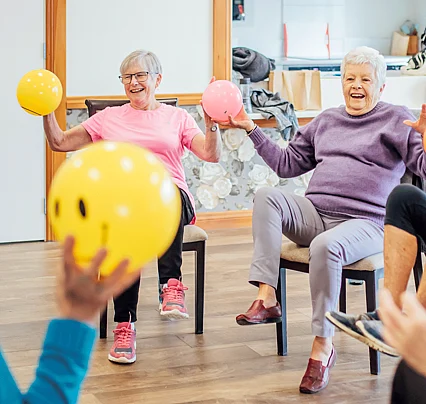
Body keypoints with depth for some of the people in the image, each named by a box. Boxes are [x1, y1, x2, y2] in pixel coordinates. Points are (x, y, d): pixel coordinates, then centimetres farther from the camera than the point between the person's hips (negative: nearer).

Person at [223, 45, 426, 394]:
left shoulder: (396, 119, 9)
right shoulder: (326, 121, 24)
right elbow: (287, 163, 27)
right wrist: (251, 129, 23)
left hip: (364, 223, -5)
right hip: (313, 214, 5)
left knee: (325, 246, -38)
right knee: (267, 196, -23)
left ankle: (323, 345, -25)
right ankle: (266, 298, -32)